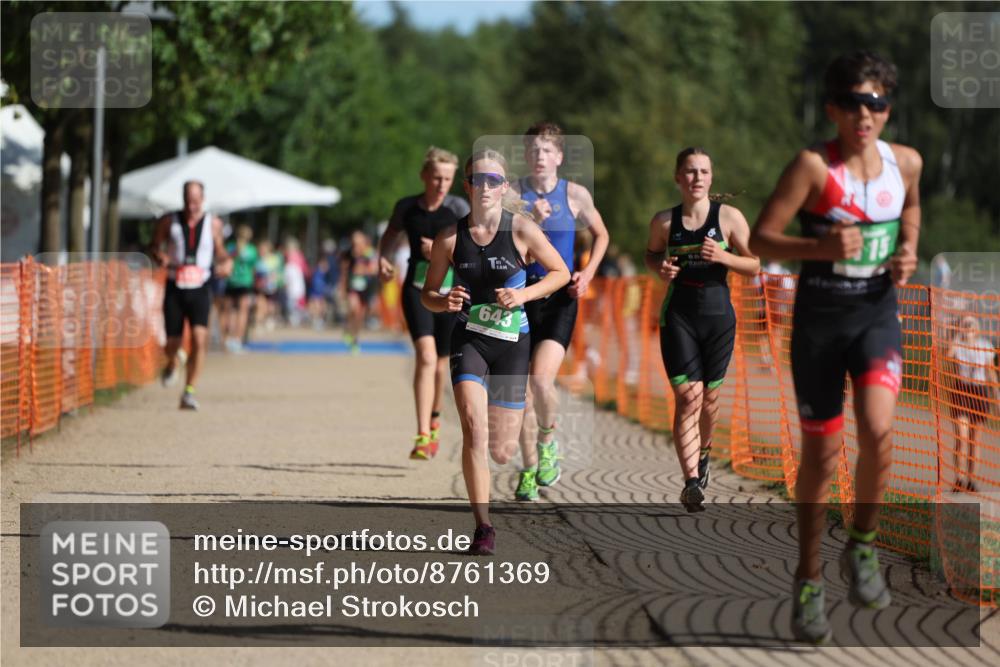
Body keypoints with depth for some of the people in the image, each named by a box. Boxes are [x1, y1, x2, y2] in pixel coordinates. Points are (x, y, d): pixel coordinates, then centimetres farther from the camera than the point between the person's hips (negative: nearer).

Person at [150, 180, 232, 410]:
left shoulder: (213, 223, 3)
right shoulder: (169, 222, 0)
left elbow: (219, 249, 17)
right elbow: (155, 246, 10)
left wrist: (226, 262, -4)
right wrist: (160, 257, -12)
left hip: (200, 289, 0)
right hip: (174, 288, 0)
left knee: (199, 338, -17)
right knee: (173, 342, 2)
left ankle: (189, 392, -9)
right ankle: (171, 364, 41)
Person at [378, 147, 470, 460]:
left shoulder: (458, 208, -6)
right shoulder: (407, 208, 0)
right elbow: (390, 235, 18)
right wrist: (383, 258, 0)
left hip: (451, 293, 1)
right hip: (417, 290, -1)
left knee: (440, 362, 14)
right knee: (426, 357, -20)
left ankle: (434, 419, 44)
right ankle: (422, 436, -24)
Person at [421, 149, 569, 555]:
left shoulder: (522, 230, -6)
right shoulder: (450, 238, -3)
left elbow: (561, 272, 4)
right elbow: (427, 294, 7)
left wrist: (524, 294, -12)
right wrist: (444, 302, -16)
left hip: (511, 342, 0)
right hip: (469, 339, 0)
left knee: (502, 452, 2)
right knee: (473, 426, -22)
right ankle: (483, 527, -17)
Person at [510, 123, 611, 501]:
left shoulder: (575, 195, 2)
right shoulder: (512, 193, 0)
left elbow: (600, 235, 18)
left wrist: (588, 272, 4)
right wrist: (530, 222, -22)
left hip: (559, 299, -1)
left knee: (541, 378, -19)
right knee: (522, 388, 2)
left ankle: (547, 440, 10)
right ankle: (529, 470, 16)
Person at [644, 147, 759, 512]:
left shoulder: (729, 217, -3)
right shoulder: (664, 221, 1)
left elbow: (755, 265, 1)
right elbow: (651, 253, 20)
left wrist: (723, 256, -17)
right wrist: (660, 268, -3)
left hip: (718, 315, 1)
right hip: (678, 315, -1)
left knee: (709, 398, 11)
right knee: (687, 397, -13)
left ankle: (702, 451, 42)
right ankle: (692, 481, -20)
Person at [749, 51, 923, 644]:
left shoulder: (906, 162, 0)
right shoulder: (813, 165, -12)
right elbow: (760, 239, -12)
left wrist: (909, 254, 2)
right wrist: (821, 247, -28)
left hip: (878, 313, 2)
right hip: (820, 316, -2)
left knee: (878, 429, -22)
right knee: (821, 454, 4)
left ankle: (863, 547, 2)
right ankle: (809, 581, 21)